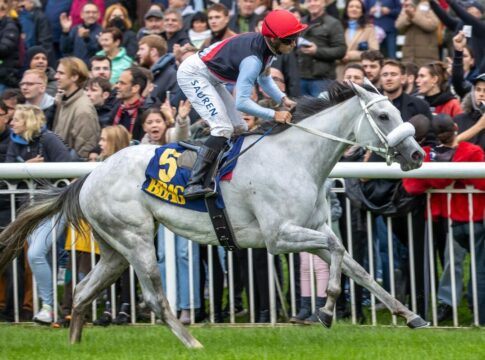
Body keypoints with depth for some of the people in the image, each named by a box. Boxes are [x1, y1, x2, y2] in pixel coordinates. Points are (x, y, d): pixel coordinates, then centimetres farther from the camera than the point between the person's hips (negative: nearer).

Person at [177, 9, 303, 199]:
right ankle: (193, 184, -28)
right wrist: (274, 115, -38)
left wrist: (283, 99, -2)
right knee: (223, 129, -22)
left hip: (209, 79, 10)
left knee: (239, 129, 10)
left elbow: (263, 78, 13)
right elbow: (241, 102, -36)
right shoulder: (253, 59, -33)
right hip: (193, 74, -10)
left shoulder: (266, 46, -5)